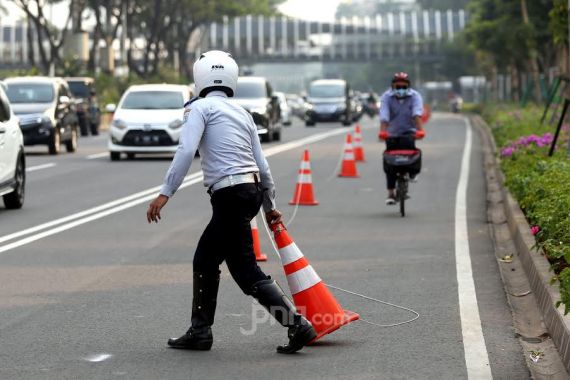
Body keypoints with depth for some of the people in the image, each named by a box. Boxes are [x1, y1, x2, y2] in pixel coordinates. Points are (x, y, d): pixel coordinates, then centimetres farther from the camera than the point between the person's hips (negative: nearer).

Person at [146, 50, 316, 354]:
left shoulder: (200, 107, -1)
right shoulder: (242, 113, 19)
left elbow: (186, 151, -16)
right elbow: (262, 165, 19)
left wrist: (164, 194, -17)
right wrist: (270, 206, 28)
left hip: (230, 195, -8)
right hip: (252, 190, 8)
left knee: (246, 271, -2)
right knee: (205, 260, 16)